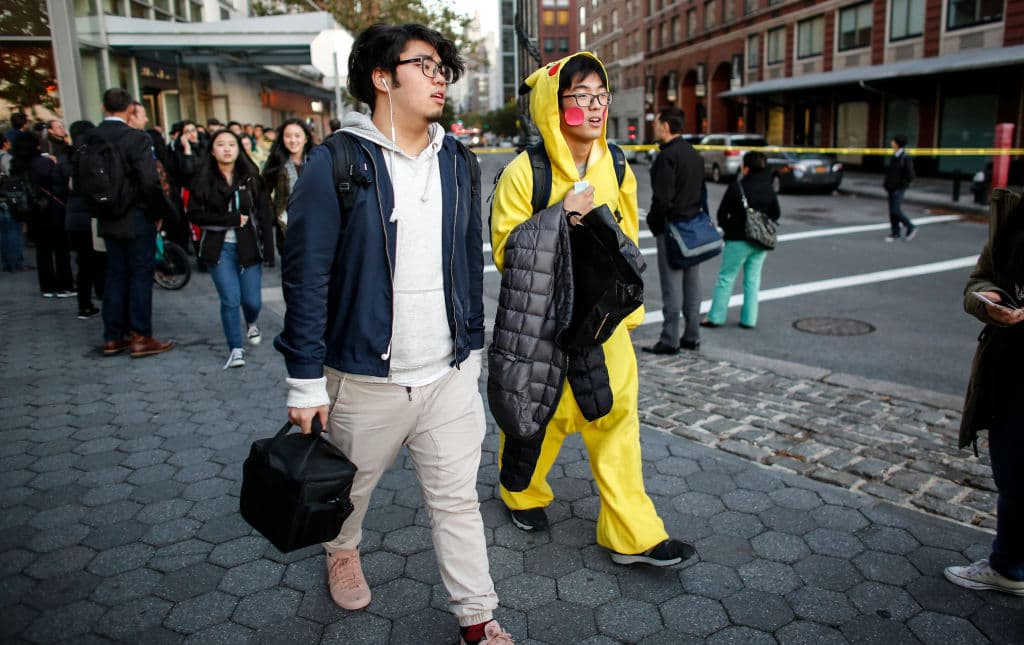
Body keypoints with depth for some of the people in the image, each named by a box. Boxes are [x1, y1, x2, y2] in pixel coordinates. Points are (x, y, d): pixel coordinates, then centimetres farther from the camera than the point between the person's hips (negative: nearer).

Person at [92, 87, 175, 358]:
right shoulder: (136, 138, -16)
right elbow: (150, 182, -21)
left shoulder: (90, 138, 3)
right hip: (137, 219, -6)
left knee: (115, 275, 13)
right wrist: (160, 212, -7)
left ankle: (113, 337, 19)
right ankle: (140, 338, 5)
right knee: (141, 275, 1)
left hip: (107, 220, 6)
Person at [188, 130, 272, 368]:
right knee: (230, 299, -7)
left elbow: (263, 213, -1)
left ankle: (253, 323, 38)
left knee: (252, 300, 1)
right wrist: (232, 219, -13)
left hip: (248, 246, 1)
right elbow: (195, 215, -5)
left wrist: (268, 247, -7)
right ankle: (235, 349, 10)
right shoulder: (203, 180, 0)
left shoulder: (250, 178, 2)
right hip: (219, 248, -1)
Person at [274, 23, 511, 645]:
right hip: (365, 377, -3)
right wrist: (306, 382, -10)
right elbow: (306, 277, -11)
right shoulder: (337, 162, -11)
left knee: (457, 498, 10)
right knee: (352, 483, 20)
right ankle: (343, 550, 52)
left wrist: (472, 346, 15)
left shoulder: (459, 161, 5)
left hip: (450, 373, 3)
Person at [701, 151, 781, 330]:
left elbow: (722, 213, -9)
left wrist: (726, 228, 8)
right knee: (753, 279, 11)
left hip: (738, 241, -5)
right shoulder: (769, 190, 4)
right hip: (761, 242, 5)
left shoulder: (736, 188, -14)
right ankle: (749, 319, 13)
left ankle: (715, 317, 6)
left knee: (726, 278, 4)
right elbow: (776, 214, 11)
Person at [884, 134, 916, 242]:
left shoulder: (905, 158, -13)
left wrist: (901, 184, -13)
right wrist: (887, 183, 11)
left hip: (898, 188, -8)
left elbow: (910, 176, -15)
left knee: (896, 211, -9)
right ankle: (895, 233, 16)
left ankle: (911, 228, 8)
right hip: (891, 188, 8)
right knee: (892, 211, 8)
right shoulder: (894, 156, 11)